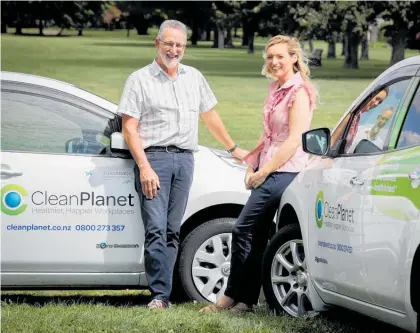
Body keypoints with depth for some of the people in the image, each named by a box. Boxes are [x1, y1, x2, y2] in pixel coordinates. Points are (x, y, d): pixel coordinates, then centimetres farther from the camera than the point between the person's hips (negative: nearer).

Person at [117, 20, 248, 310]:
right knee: (156, 229, -12)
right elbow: (129, 127, -3)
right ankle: (160, 295, -13)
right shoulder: (140, 80, 2)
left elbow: (209, 115, 28)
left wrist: (233, 148, 31)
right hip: (154, 157, -4)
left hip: (185, 158, 4)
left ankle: (164, 291, 4)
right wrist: (144, 167, -13)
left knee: (172, 231, 3)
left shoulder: (194, 78, 17)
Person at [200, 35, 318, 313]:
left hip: (284, 172, -9)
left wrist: (264, 171, -15)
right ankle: (246, 299, 10)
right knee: (257, 237, 7)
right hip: (269, 172, 9)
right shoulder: (276, 90, 17)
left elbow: (294, 140, -16)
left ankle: (233, 297, -2)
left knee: (243, 231, -9)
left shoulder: (299, 92, -10)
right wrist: (252, 163, 8)